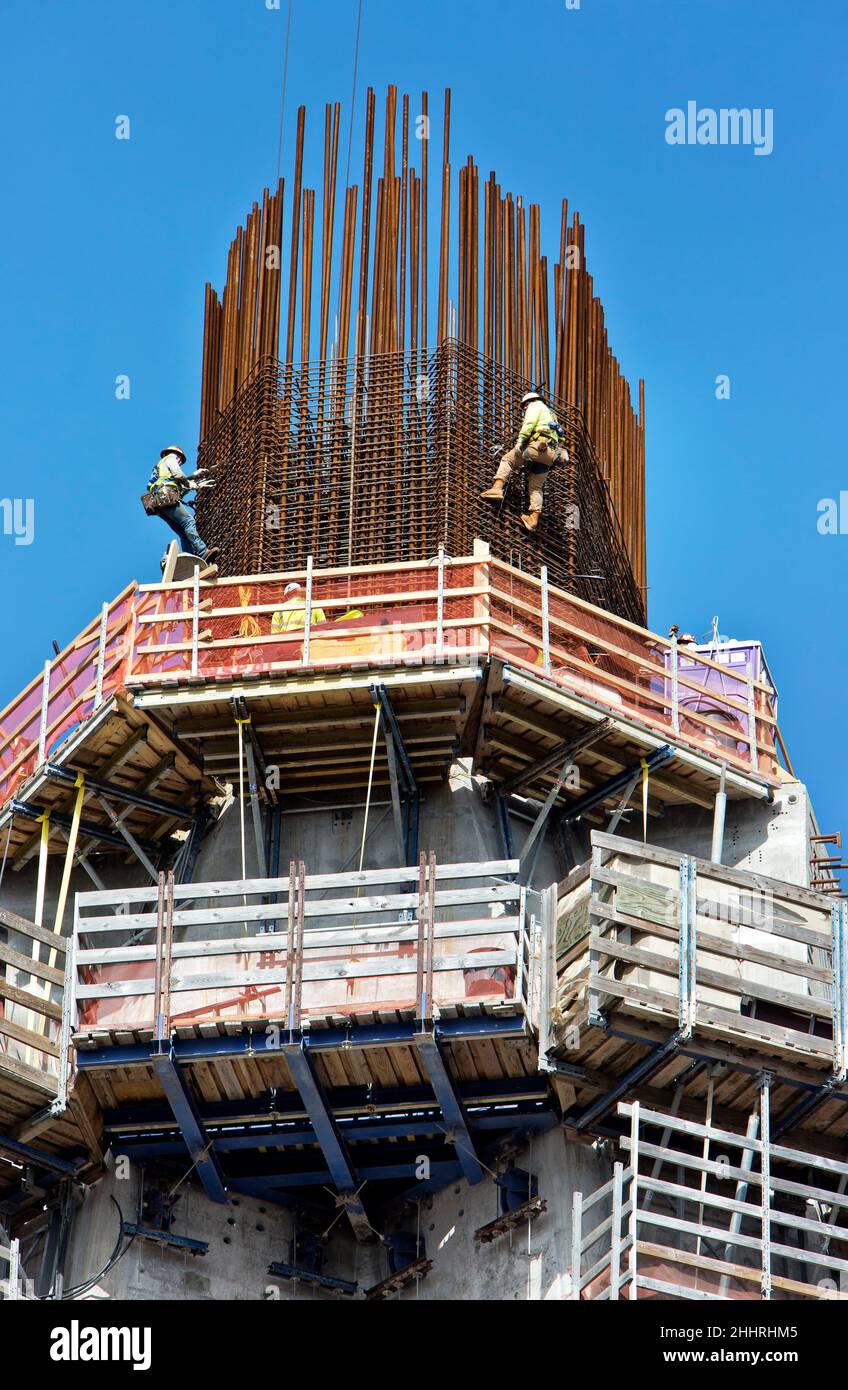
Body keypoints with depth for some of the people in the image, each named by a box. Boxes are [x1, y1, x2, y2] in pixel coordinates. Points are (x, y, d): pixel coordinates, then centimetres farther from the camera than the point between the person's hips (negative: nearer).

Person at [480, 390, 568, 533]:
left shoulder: (535, 406, 12)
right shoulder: (550, 413, 39)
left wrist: (520, 441, -14)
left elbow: (529, 424, -8)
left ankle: (497, 488, -13)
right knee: (536, 487, 8)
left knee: (507, 460, 4)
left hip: (537, 446, -8)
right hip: (551, 454, 8)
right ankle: (533, 519, -2)